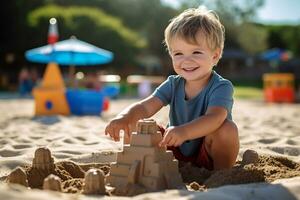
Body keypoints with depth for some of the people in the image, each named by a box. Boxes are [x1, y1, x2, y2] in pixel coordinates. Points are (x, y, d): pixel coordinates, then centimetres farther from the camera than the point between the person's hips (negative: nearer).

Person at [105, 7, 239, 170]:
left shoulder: (221, 87, -21)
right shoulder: (173, 85, -4)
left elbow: (214, 118, -41)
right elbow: (145, 107, -15)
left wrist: (184, 131, -60)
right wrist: (124, 117, -38)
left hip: (209, 156, -4)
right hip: (178, 152, 4)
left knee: (227, 128, -34)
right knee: (135, 128, -10)